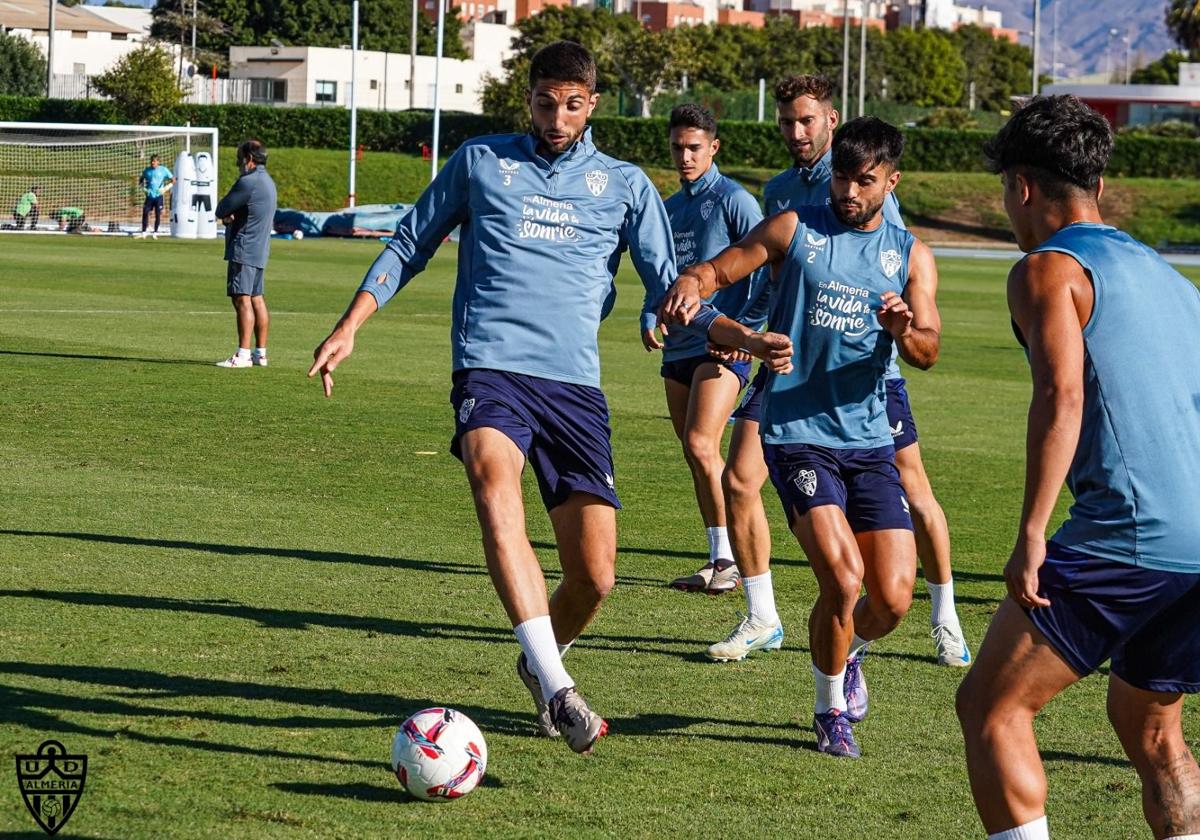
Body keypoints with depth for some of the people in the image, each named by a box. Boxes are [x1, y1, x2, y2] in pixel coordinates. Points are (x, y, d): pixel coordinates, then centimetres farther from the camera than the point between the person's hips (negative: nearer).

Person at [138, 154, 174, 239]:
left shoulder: (163, 170, -2)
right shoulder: (147, 170, 5)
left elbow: (173, 180, 0)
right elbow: (141, 180, 19)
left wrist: (166, 188, -13)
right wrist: (143, 187, -1)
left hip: (158, 196, -2)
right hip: (149, 196, 2)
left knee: (158, 214, -1)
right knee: (145, 212, -6)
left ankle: (155, 233, 12)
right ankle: (143, 233, 1)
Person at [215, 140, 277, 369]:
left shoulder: (248, 182, -16)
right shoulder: (268, 182, 17)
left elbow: (222, 210, -11)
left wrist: (225, 214, 10)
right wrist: (230, 215, -2)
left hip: (244, 249, -10)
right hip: (260, 249, 10)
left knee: (242, 299, -12)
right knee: (257, 300, 11)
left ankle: (243, 354, -16)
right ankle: (260, 353, 14)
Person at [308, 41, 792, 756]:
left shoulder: (625, 185, 14)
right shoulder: (481, 161, 13)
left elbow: (671, 288, 14)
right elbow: (409, 246, 20)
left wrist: (743, 338, -4)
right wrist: (349, 328, 10)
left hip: (576, 383, 2)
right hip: (491, 368, -2)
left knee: (594, 576, -4)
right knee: (494, 476, -36)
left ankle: (541, 662, 32)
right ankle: (556, 689, -45)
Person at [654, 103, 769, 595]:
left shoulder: (734, 200, -5)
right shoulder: (668, 209, 17)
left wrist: (746, 330, -17)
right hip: (678, 347, 7)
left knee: (701, 445, -17)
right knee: (695, 455, 7)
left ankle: (731, 557, -10)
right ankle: (718, 560, 13)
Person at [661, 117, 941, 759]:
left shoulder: (911, 257, 7)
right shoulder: (796, 230, 2)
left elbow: (928, 352, -2)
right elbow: (717, 269, 0)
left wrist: (907, 331, -25)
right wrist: (690, 286, -24)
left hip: (869, 440, 3)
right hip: (797, 434, -3)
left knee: (893, 598, -4)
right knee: (843, 575, -19)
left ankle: (847, 653, 33)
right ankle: (831, 709, 6)